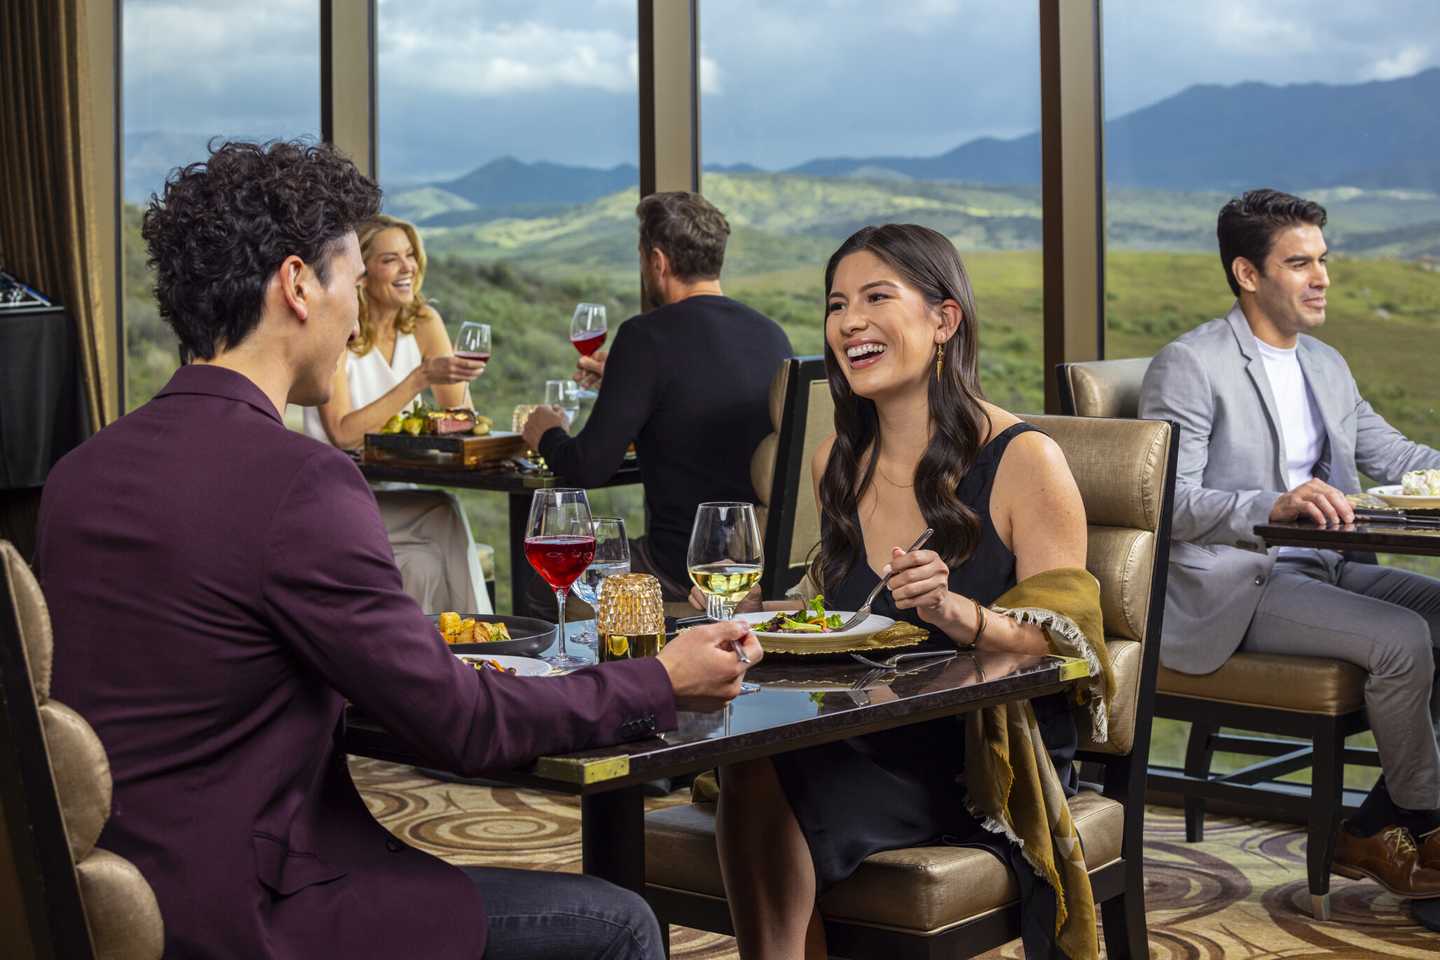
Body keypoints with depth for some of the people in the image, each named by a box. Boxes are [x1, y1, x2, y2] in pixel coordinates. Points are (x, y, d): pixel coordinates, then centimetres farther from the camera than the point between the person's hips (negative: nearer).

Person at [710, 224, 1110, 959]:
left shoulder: (1022, 460, -8)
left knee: (763, 780, -27)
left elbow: (1064, 642, -9)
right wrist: (772, 616, 3)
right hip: (861, 750, 5)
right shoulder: (835, 463, 9)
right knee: (751, 772, -28)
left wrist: (957, 613, -27)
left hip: (993, 759, -5)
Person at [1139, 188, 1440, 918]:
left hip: (1321, 569, 8)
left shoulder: (1326, 365, 18)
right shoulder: (1189, 364, -8)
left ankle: (1379, 831, -2)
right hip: (1231, 590, -8)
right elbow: (1167, 502, -16)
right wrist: (1274, 506, -30)